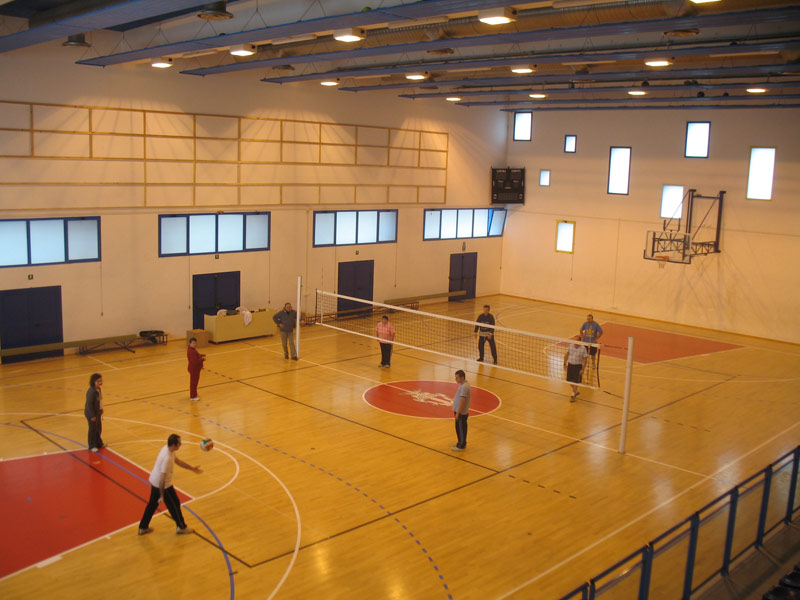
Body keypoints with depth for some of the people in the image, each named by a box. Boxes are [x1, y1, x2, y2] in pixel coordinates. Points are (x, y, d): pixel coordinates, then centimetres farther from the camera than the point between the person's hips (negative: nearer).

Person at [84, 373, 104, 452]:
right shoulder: (91, 391, -26)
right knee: (93, 429, 5)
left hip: (98, 412, 8)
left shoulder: (99, 389, 1)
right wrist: (92, 415, -21)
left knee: (99, 428, 19)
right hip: (92, 413, -8)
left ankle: (98, 443, 36)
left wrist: (100, 412, 16)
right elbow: (89, 404, -24)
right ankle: (92, 446, 20)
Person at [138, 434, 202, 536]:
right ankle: (181, 527, 27)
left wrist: (192, 468, 16)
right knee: (174, 504, 10)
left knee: (152, 504, 22)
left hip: (154, 481, 9)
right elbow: (162, 478, -29)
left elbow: (178, 461, 12)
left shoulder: (167, 449, -4)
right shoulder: (167, 458, -33)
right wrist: (162, 496, -23)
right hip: (163, 485, -9)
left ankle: (143, 527, 34)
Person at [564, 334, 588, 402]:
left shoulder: (583, 348, -16)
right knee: (570, 381, 12)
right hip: (570, 365, 4)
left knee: (575, 381, -1)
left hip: (578, 366, -4)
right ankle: (576, 391, 37)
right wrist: (565, 364, 9)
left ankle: (573, 395, 14)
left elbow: (585, 359, -11)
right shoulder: (570, 346, -4)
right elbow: (566, 355, 8)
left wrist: (583, 369, -12)